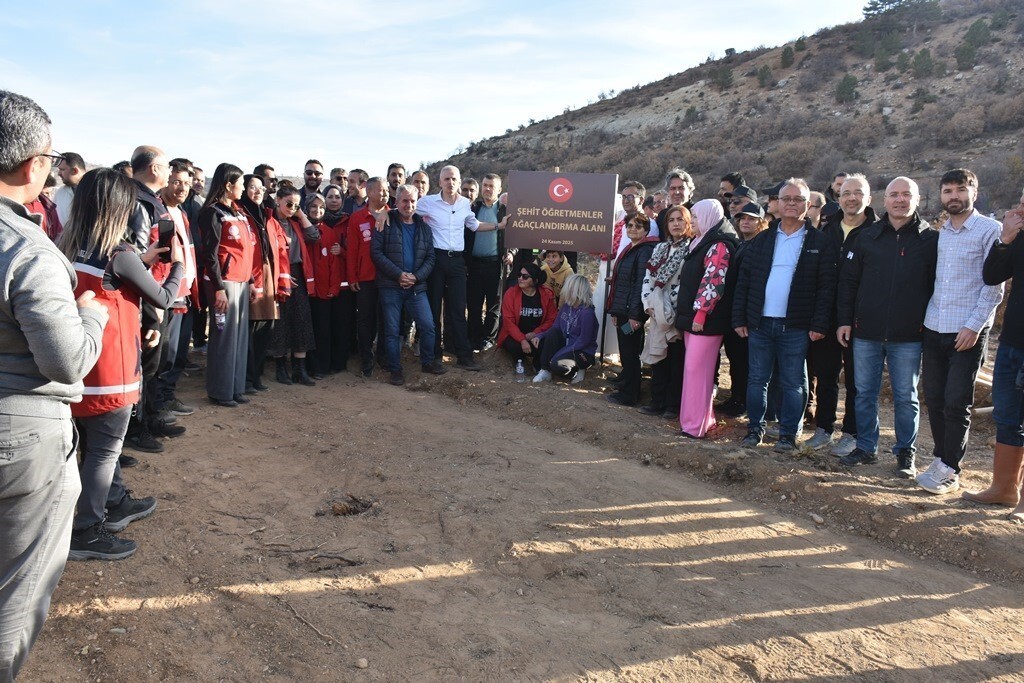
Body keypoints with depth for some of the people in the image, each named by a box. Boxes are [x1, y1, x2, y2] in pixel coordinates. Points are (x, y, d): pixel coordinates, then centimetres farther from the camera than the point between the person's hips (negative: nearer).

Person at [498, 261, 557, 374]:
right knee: (515, 347, -33)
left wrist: (535, 333, -19)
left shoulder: (547, 294, -4)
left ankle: (538, 364, 6)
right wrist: (522, 340, -26)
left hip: (536, 336, 1)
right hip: (515, 336, 0)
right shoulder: (511, 293, -9)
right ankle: (519, 360, 6)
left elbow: (551, 319, -3)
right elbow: (508, 321, -13)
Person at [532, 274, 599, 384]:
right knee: (552, 333, -20)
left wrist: (560, 353, -23)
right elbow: (555, 327, 7)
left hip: (583, 353, -7)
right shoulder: (566, 307, 3)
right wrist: (540, 336, -12)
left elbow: (583, 341, -22)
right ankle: (545, 371, -13)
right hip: (566, 345, 7)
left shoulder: (587, 313, -22)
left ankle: (576, 372, 1)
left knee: (556, 365, -32)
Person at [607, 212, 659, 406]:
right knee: (626, 353, 14)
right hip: (622, 310, 8)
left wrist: (635, 315, -22)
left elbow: (641, 283, -18)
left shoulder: (646, 251, -12)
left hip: (633, 311, -8)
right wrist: (615, 311, 15)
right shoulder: (629, 250, 17)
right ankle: (626, 387, 24)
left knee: (630, 353, 0)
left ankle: (628, 395, 9)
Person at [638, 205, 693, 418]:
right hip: (658, 313, 6)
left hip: (679, 312, -6)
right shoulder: (660, 248, 15)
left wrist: (669, 308, -15)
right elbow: (648, 278, 12)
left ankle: (673, 405, 9)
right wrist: (649, 304, -1)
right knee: (658, 358, 9)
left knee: (677, 361, 1)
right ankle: (657, 401, 17)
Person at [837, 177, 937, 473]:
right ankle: (866, 448, 23)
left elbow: (938, 285, 2)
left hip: (908, 336, -2)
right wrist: (844, 320, 2)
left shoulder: (930, 239, 0)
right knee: (864, 393, 9)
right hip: (866, 332, 2)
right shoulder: (868, 236, 6)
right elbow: (848, 280, 8)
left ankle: (905, 452, 21)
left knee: (906, 397, 8)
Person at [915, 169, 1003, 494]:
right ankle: (941, 459, 21)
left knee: (956, 404, -3)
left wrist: (974, 325, -14)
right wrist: (922, 316, 6)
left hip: (968, 332, -5)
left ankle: (949, 470, 6)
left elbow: (994, 285, -8)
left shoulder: (990, 230, -5)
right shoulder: (939, 234, 12)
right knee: (934, 400, 8)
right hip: (933, 330, 5)